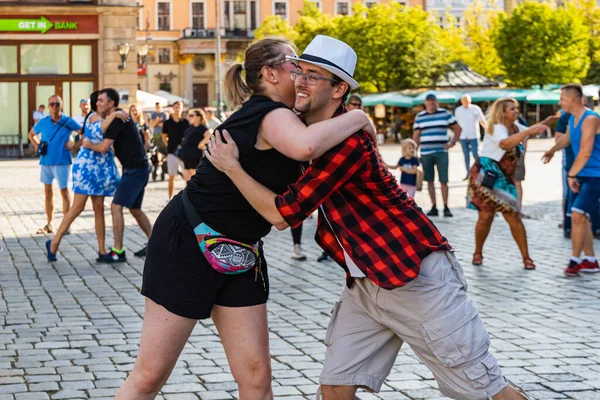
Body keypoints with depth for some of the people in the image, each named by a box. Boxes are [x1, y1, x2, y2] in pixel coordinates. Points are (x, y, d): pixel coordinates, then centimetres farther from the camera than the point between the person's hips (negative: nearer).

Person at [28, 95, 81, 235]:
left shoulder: (68, 121, -6)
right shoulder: (43, 122, 3)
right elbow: (31, 134, 20)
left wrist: (74, 145, -7)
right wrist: (37, 146, 7)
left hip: (62, 161, -4)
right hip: (46, 161, 4)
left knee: (64, 191, 0)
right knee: (47, 192, 10)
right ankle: (49, 224, 19)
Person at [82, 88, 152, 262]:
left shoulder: (117, 119, -16)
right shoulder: (120, 116, 15)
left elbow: (104, 148, -19)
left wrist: (88, 145, -1)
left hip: (134, 169, -11)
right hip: (139, 168, 11)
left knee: (116, 207, -11)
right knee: (135, 209, 18)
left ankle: (118, 252, -9)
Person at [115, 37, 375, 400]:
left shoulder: (271, 117, 9)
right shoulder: (270, 114, -18)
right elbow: (306, 146, -43)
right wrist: (358, 119, -26)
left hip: (239, 254, 9)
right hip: (187, 243, -9)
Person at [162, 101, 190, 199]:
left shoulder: (186, 122, 1)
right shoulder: (167, 122, 3)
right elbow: (164, 137, 13)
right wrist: (170, 146, 8)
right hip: (172, 152, 0)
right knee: (171, 177, 3)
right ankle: (170, 198, 10)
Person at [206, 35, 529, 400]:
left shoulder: (349, 140, -23)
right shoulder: (304, 130, 5)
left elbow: (284, 213, -21)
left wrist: (231, 166, -12)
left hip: (417, 276, -8)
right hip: (365, 284, 9)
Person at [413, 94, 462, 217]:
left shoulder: (445, 114, 6)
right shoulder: (419, 117, 9)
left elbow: (458, 129, 12)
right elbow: (416, 136, 10)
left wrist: (452, 143, 2)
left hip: (441, 152, -2)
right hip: (425, 153, 2)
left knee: (443, 181, -5)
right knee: (430, 181, 3)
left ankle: (446, 207, 0)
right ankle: (434, 207, 9)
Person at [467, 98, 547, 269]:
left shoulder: (515, 127, 10)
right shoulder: (497, 128, -14)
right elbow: (505, 144, -35)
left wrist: (545, 123, 7)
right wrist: (528, 131, -39)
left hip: (504, 179, 6)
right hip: (486, 176, -6)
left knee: (514, 217, -2)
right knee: (486, 216, -8)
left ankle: (526, 257, 1)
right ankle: (478, 253, 11)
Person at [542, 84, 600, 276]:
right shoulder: (572, 119, 9)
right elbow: (567, 138, 31)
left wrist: (571, 175, -18)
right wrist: (552, 151, 47)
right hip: (582, 175, 9)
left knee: (578, 215, -16)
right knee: (580, 217, 10)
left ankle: (575, 260, -8)